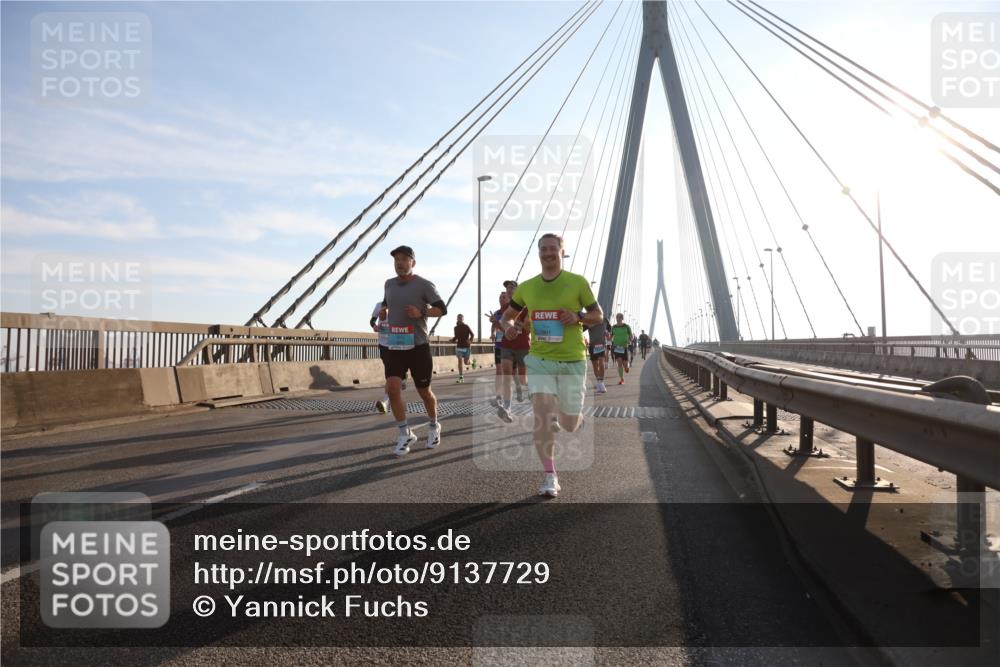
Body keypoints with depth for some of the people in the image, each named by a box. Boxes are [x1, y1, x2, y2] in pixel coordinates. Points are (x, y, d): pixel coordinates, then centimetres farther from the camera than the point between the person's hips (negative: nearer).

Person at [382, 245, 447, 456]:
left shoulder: (424, 285, -6)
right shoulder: (389, 284, 10)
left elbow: (442, 309, -10)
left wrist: (421, 313, -23)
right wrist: (384, 310, 15)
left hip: (418, 346, -4)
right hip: (394, 346, 4)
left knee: (424, 392, 9)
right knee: (392, 388, -14)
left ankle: (434, 426, 36)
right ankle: (405, 434, -1)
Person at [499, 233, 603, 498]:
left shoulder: (577, 282, -2)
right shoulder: (526, 287, 6)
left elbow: (598, 315, 5)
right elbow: (507, 315, 17)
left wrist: (578, 318, -16)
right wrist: (508, 326, -7)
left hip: (572, 360, -1)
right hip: (540, 359, 1)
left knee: (569, 425, 7)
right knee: (541, 412, -17)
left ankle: (567, 415, 47)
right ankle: (550, 477, -6)